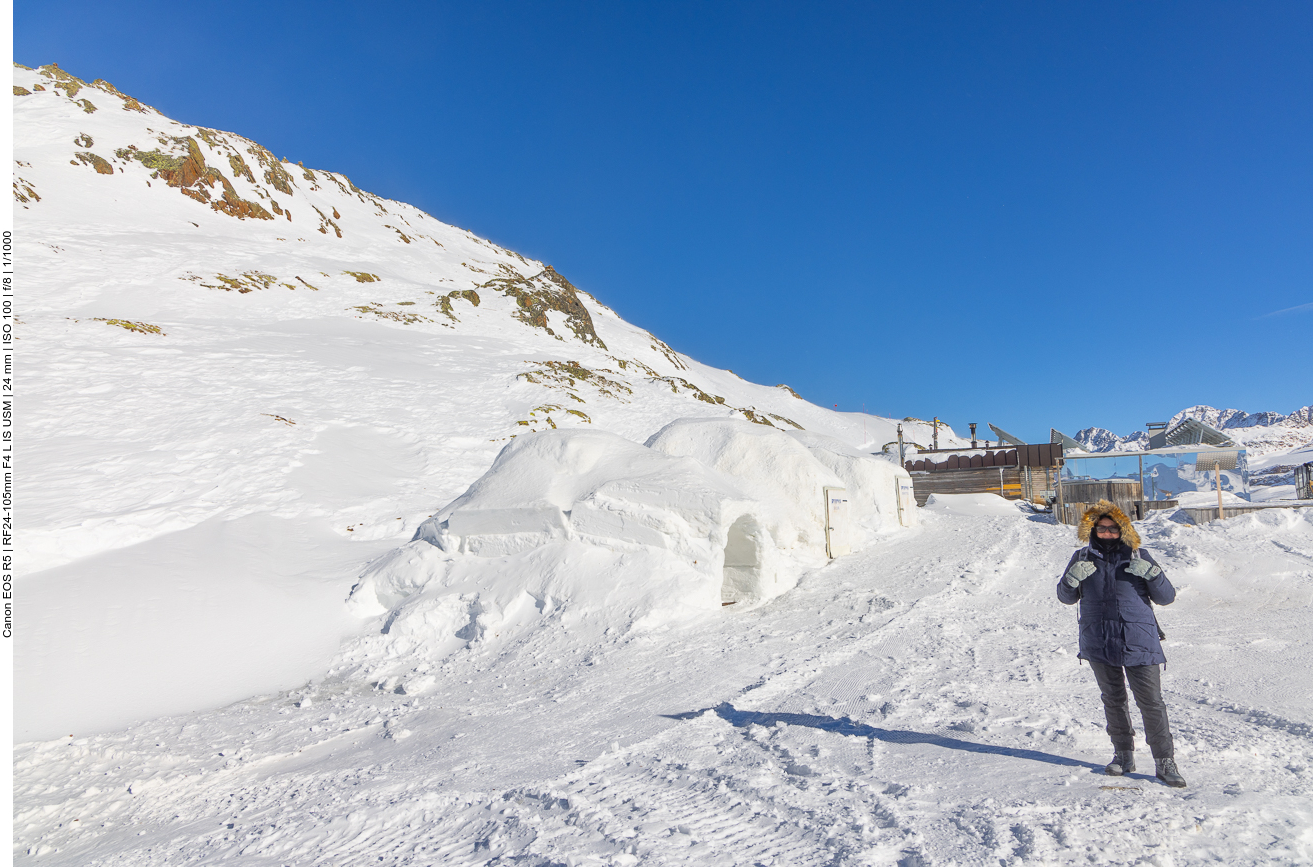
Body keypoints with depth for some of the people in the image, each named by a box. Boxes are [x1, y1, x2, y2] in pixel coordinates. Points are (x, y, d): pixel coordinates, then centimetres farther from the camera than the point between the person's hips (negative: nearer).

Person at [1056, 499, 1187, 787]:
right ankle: (1123, 754, 26)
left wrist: (1153, 574, -19)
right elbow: (1066, 597, 8)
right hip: (1099, 644, 2)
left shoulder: (1138, 556, -1)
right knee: (1113, 700, 13)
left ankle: (1165, 761, 11)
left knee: (1151, 702, -1)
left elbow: (1166, 597, 0)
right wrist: (1072, 578, -13)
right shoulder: (1083, 558, 3)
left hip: (1138, 642, -2)